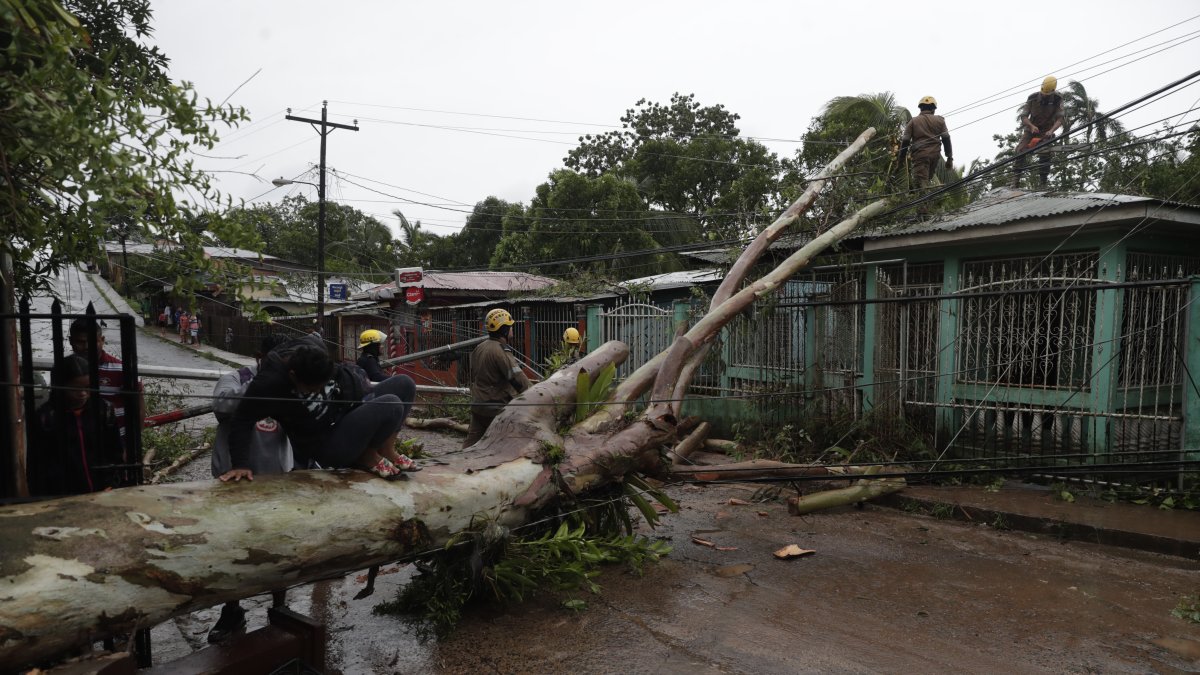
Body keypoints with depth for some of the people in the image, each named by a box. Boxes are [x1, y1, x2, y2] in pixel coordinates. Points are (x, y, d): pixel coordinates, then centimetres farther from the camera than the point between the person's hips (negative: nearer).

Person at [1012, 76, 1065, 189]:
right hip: (1031, 128, 1)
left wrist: (1051, 131, -35)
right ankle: (1015, 180, -19)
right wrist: (1032, 126, -30)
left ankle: (1042, 183, -12)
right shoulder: (1032, 98, -12)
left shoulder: (1057, 100, -12)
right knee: (1021, 152, -18)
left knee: (1045, 154, -18)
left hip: (1046, 131, -1)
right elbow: (1024, 116, -12)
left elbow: (1059, 119, -17)